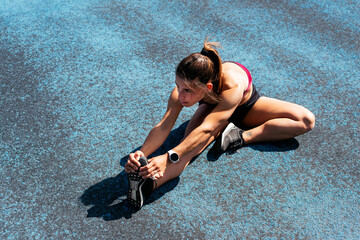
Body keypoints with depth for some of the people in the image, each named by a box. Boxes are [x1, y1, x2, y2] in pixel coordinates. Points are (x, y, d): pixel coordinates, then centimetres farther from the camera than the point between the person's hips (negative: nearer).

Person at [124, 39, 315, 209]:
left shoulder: (233, 85, -47)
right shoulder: (185, 87, -35)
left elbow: (206, 130, -53)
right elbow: (163, 126, -37)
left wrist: (168, 157, -62)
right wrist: (142, 153, -55)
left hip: (246, 105, 0)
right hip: (213, 108, 1)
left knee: (306, 120, -19)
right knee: (189, 145, -32)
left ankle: (242, 137, -25)